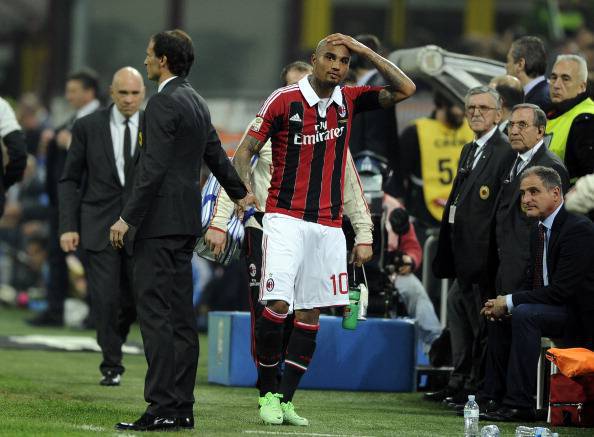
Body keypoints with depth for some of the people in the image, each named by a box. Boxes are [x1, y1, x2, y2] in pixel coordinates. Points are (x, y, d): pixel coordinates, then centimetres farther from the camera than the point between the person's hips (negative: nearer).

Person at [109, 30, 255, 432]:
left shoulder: (164, 103, -13)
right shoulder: (196, 102, 16)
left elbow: (154, 169, -19)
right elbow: (217, 155, 28)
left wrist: (128, 218, -18)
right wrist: (240, 193, 44)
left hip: (160, 219, -10)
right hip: (186, 221, 10)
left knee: (155, 312, -11)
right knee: (180, 315, 9)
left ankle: (162, 408, -15)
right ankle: (182, 407, 10)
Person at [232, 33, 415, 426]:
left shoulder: (350, 101, 7)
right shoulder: (284, 101, -5)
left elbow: (404, 89, 2)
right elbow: (246, 150, -2)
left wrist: (364, 50, -4)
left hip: (329, 224, 5)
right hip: (286, 218, -5)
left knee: (311, 313, 4)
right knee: (277, 304, -16)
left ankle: (285, 400, 9)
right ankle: (267, 393, -2)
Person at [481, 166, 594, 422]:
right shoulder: (538, 230, 10)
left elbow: (561, 290, -26)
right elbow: (533, 284, 15)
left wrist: (511, 302, -20)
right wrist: (503, 302, -6)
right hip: (556, 310, 10)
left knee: (524, 314, -28)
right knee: (499, 317, 9)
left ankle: (520, 404, -28)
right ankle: (496, 397, 12)